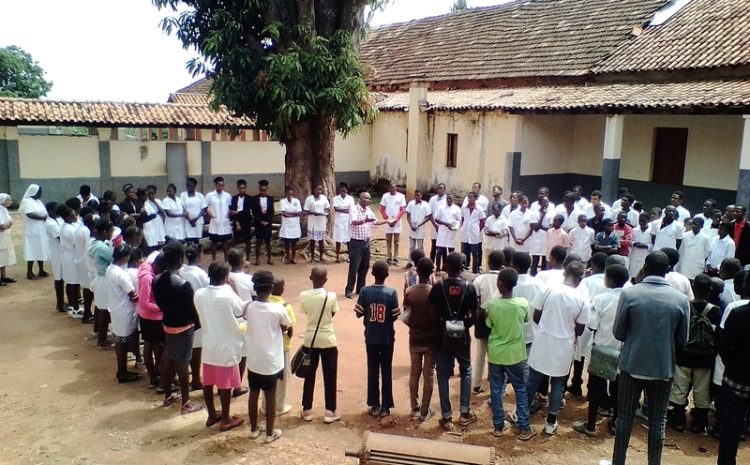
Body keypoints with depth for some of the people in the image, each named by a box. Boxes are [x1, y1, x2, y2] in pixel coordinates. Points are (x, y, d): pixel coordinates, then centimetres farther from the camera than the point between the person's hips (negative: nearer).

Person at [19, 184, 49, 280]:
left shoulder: (38, 201, 16)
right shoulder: (26, 201, -11)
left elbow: (44, 213, 12)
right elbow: (31, 214, -23)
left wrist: (45, 216, -9)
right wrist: (43, 217, -13)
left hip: (41, 230, 8)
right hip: (32, 230, -8)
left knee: (40, 250, 10)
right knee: (32, 250, -5)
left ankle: (41, 270, 17)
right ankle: (29, 272, 2)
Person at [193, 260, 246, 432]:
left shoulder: (199, 294, -6)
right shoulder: (228, 295, -22)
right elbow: (241, 311, -4)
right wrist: (231, 288, 2)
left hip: (209, 345, 6)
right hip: (226, 347, -5)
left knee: (208, 382, 16)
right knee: (225, 384, 7)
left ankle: (212, 415, 31)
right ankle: (225, 420, 19)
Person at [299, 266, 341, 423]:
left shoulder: (304, 295, -11)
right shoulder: (331, 296, -16)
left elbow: (306, 313, 4)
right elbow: (332, 314, 0)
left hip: (310, 339, 2)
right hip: (328, 340, -2)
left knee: (310, 375, 15)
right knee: (329, 377, 10)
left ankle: (307, 410, 23)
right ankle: (330, 412, 18)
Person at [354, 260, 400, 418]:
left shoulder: (364, 291, -10)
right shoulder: (392, 292, -13)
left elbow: (359, 313, -4)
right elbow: (394, 316, -9)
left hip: (371, 338, 1)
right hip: (387, 338, -1)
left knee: (372, 371, 11)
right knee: (386, 372, 9)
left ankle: (374, 406, 17)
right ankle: (385, 406, 15)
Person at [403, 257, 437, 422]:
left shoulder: (409, 292, -9)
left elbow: (406, 318, -4)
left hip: (414, 339, 2)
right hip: (431, 339, -2)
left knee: (414, 373, 16)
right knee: (429, 375, 9)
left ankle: (415, 408, 25)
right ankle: (424, 412, 15)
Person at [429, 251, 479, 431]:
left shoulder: (437, 287, -11)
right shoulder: (469, 288, -10)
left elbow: (432, 314, -8)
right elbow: (474, 317, -6)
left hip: (442, 338, 0)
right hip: (462, 338, 1)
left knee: (443, 376, 10)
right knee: (466, 372, 21)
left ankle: (446, 417, 14)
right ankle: (465, 413, 23)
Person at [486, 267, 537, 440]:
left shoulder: (491, 304, -16)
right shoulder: (523, 303, -14)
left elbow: (489, 325, -1)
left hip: (495, 353, 0)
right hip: (515, 354, 0)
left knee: (496, 390, 13)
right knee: (520, 390, 14)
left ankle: (498, 426, 21)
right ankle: (524, 428, 19)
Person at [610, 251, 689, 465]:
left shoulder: (629, 293, -12)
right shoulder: (681, 299, -7)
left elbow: (618, 332, -6)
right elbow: (682, 340, 1)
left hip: (632, 365, -1)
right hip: (663, 368, 1)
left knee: (625, 417, 12)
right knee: (658, 421, 14)